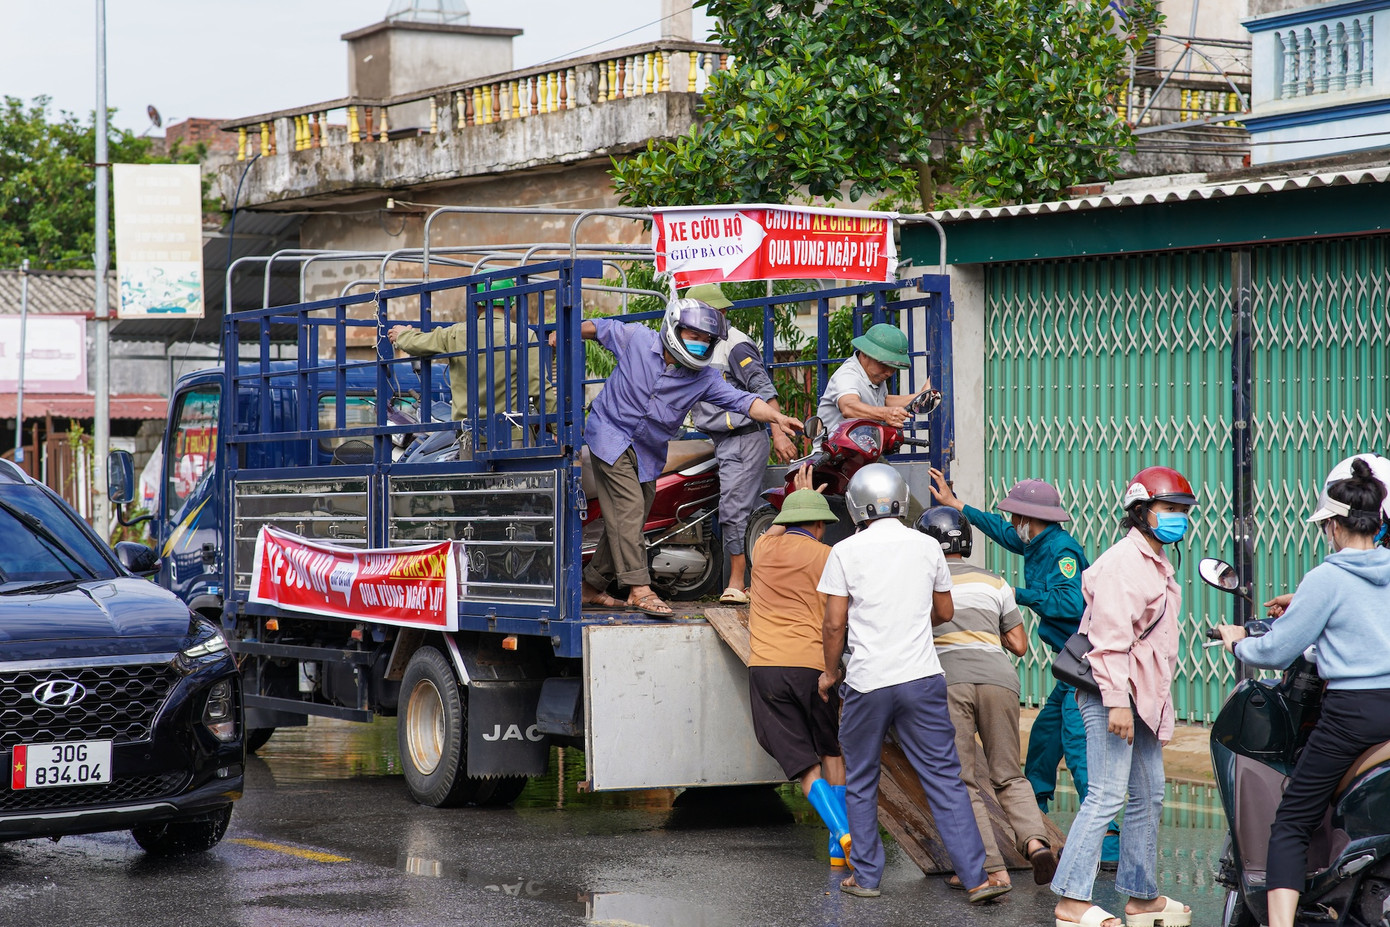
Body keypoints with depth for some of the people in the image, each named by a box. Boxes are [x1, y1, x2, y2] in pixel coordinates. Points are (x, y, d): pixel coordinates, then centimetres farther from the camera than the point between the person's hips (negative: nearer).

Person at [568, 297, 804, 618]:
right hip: (611, 435, -5)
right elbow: (600, 327, 7)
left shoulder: (703, 378, -6)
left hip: (648, 453, 5)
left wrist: (777, 417, -29)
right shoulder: (636, 339, -10)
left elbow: (742, 400, -14)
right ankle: (639, 588, -21)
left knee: (625, 521, 9)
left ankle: (591, 586, 24)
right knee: (629, 509, -17)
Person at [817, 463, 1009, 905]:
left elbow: (834, 624, -4)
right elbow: (944, 612, 15)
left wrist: (830, 672, 11)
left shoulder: (846, 551, -5)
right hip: (921, 678, 2)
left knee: (860, 783, 13)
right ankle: (975, 877, 0)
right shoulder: (927, 546, 3)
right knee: (944, 778, 4)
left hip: (867, 682, -2)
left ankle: (866, 876, 17)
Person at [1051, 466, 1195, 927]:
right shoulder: (1123, 561, -13)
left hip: (1144, 698, 10)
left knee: (1148, 798, 13)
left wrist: (1162, 707, 26)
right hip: (1114, 695, -10)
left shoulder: (1158, 566, 20)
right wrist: (1117, 700, -26)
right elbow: (1110, 636, -21)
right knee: (1107, 796, -13)